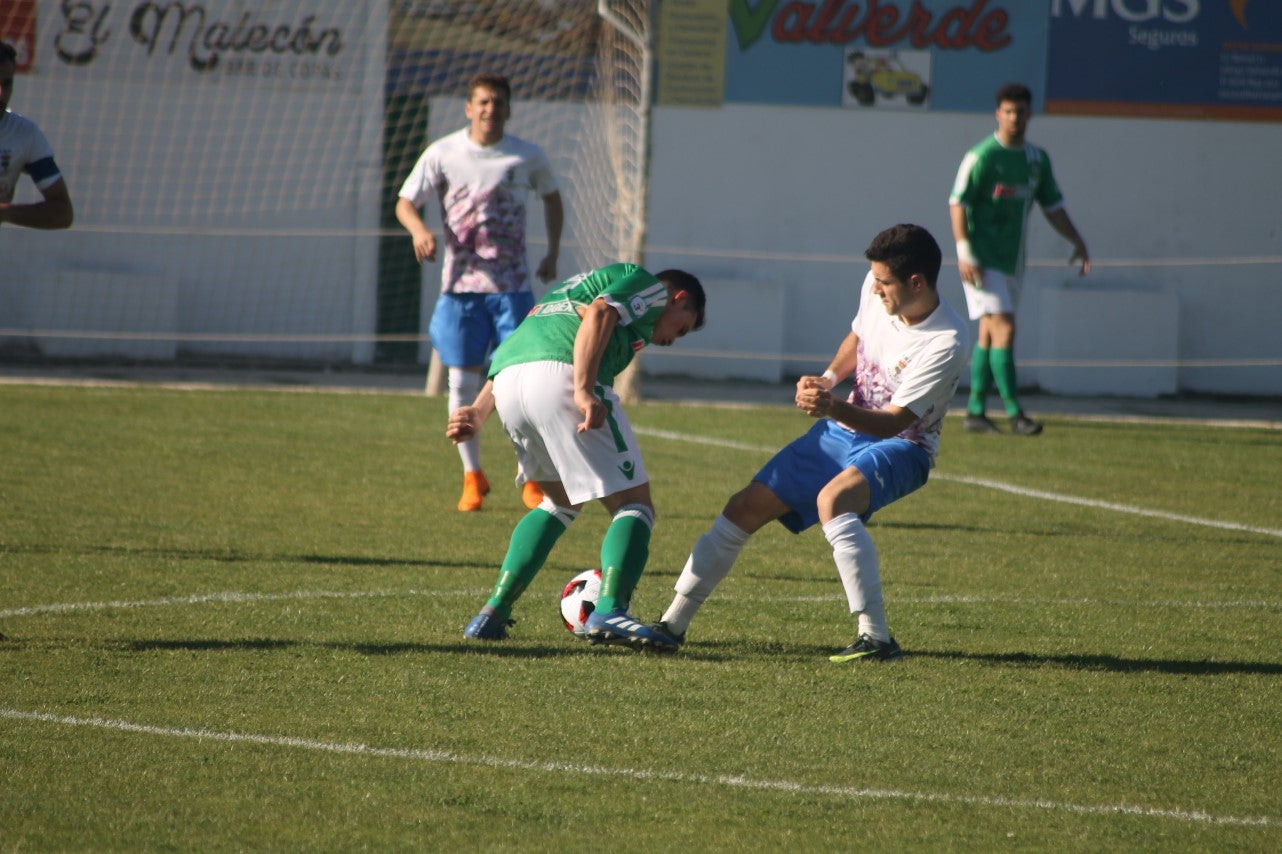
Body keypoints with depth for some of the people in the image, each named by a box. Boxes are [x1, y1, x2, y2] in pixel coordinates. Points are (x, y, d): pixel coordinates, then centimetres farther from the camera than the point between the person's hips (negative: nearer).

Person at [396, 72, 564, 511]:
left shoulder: (527, 157, 2)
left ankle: (530, 477, 8)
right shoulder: (442, 154, -1)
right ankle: (472, 476, 14)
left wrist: (552, 253, 12)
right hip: (461, 283, 0)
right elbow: (405, 202, 0)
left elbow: (552, 198, 20)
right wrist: (418, 229, -22)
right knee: (463, 382, 0)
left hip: (512, 285, 0)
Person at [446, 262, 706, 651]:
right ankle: (609, 610, -24)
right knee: (634, 504, -2)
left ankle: (494, 612, 19)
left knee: (560, 502, 27)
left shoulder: (576, 286, 39)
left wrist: (478, 412, 19)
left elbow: (508, 356, 29)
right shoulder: (650, 286, 16)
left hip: (506, 385, 8)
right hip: (559, 377, -8)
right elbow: (599, 313, -7)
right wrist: (583, 391, -18)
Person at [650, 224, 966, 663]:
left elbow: (894, 421, -27)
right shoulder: (874, 288, -7)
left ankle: (876, 638, -36)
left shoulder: (945, 344, -26)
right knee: (745, 507, 1)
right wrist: (827, 379, -4)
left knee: (832, 498, -38)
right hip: (843, 432, 7)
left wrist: (834, 409, -44)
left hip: (900, 449, -7)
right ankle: (673, 623, 15)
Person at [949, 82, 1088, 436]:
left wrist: (1077, 242, 11)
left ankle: (976, 411, 14)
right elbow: (958, 203, -12)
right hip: (983, 260, -7)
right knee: (1004, 329, -14)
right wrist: (964, 252, -19)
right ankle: (1014, 413, -15)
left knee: (989, 335, 10)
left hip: (1013, 260, 7)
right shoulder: (983, 156, -10)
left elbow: (1053, 206, 19)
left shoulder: (1037, 159, 10)